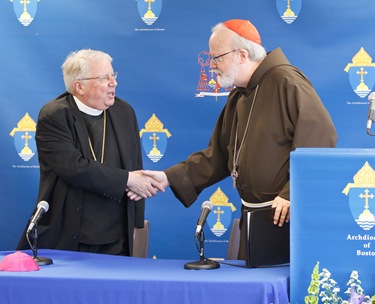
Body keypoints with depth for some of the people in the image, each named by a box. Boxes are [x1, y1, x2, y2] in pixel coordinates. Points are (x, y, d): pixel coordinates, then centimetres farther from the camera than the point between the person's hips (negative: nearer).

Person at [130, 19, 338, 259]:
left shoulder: (285, 82, -13)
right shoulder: (237, 99, 17)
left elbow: (320, 138, -23)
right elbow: (216, 157, 17)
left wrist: (292, 194, -26)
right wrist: (169, 178, 5)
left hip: (288, 214, -9)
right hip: (253, 217, 9)